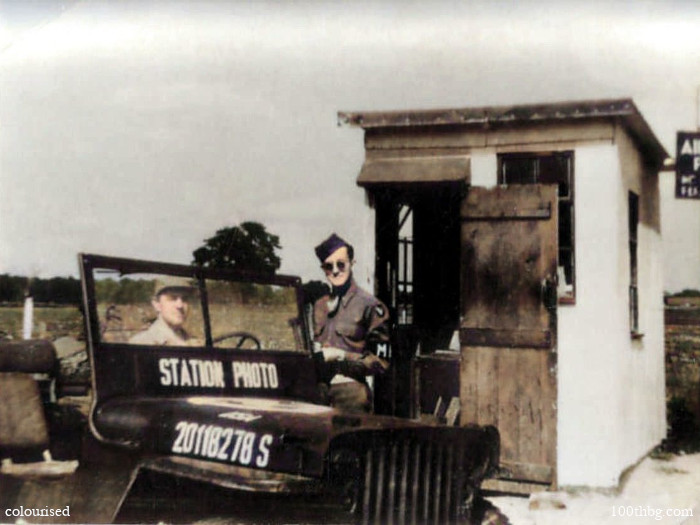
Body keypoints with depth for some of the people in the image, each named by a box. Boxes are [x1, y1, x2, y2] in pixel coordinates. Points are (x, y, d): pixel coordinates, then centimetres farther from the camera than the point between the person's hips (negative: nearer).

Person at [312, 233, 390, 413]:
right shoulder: (319, 305, 17)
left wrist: (342, 356, -12)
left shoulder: (369, 305, -2)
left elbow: (382, 360, -5)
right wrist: (315, 354, 6)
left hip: (349, 393, -5)